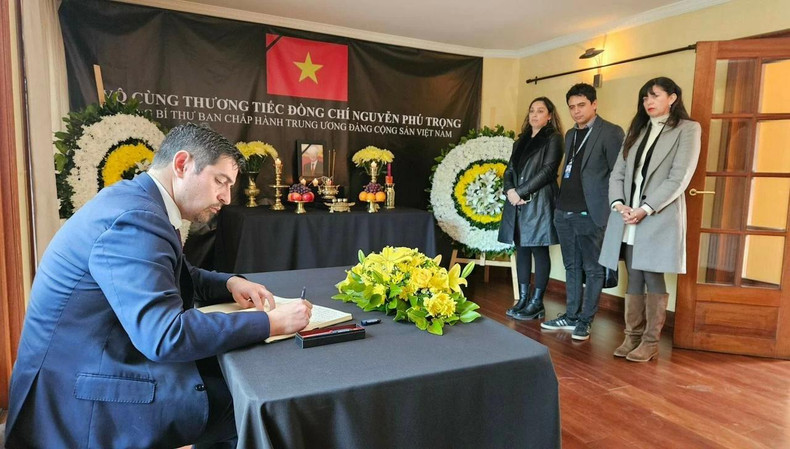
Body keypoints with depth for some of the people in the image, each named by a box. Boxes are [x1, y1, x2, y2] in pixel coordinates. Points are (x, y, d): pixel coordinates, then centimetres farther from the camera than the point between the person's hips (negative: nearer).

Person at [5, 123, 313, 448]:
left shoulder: (137, 202, 6)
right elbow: (166, 336, -32)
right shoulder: (135, 220, -25)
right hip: (84, 401, -9)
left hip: (100, 367, 9)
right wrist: (271, 323, -26)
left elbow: (169, 276, 19)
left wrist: (230, 283, 1)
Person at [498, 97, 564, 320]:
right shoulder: (522, 140, 19)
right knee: (521, 249, 8)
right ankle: (523, 299, 15)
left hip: (539, 202, -6)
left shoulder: (553, 139, 0)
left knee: (539, 251, -2)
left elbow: (547, 171, -10)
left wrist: (521, 191, -13)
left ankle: (536, 303, 4)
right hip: (517, 203, 7)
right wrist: (509, 190, -6)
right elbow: (510, 169, 14)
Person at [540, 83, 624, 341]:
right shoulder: (570, 135, 17)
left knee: (593, 269, 3)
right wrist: (560, 204, 13)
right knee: (572, 267, 14)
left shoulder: (610, 132, -5)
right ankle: (571, 316, 24)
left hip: (590, 214, -7)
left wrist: (612, 209, -12)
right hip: (564, 212, 7)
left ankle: (585, 321, 12)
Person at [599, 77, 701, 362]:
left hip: (659, 217, -5)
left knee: (653, 277, -2)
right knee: (634, 278, 7)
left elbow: (679, 178, -9)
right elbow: (618, 172, 11)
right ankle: (632, 336, 15)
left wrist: (646, 209, -15)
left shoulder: (687, 129, 1)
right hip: (628, 216, 5)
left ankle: (651, 341, 8)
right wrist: (618, 204, -6)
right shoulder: (637, 130, 18)